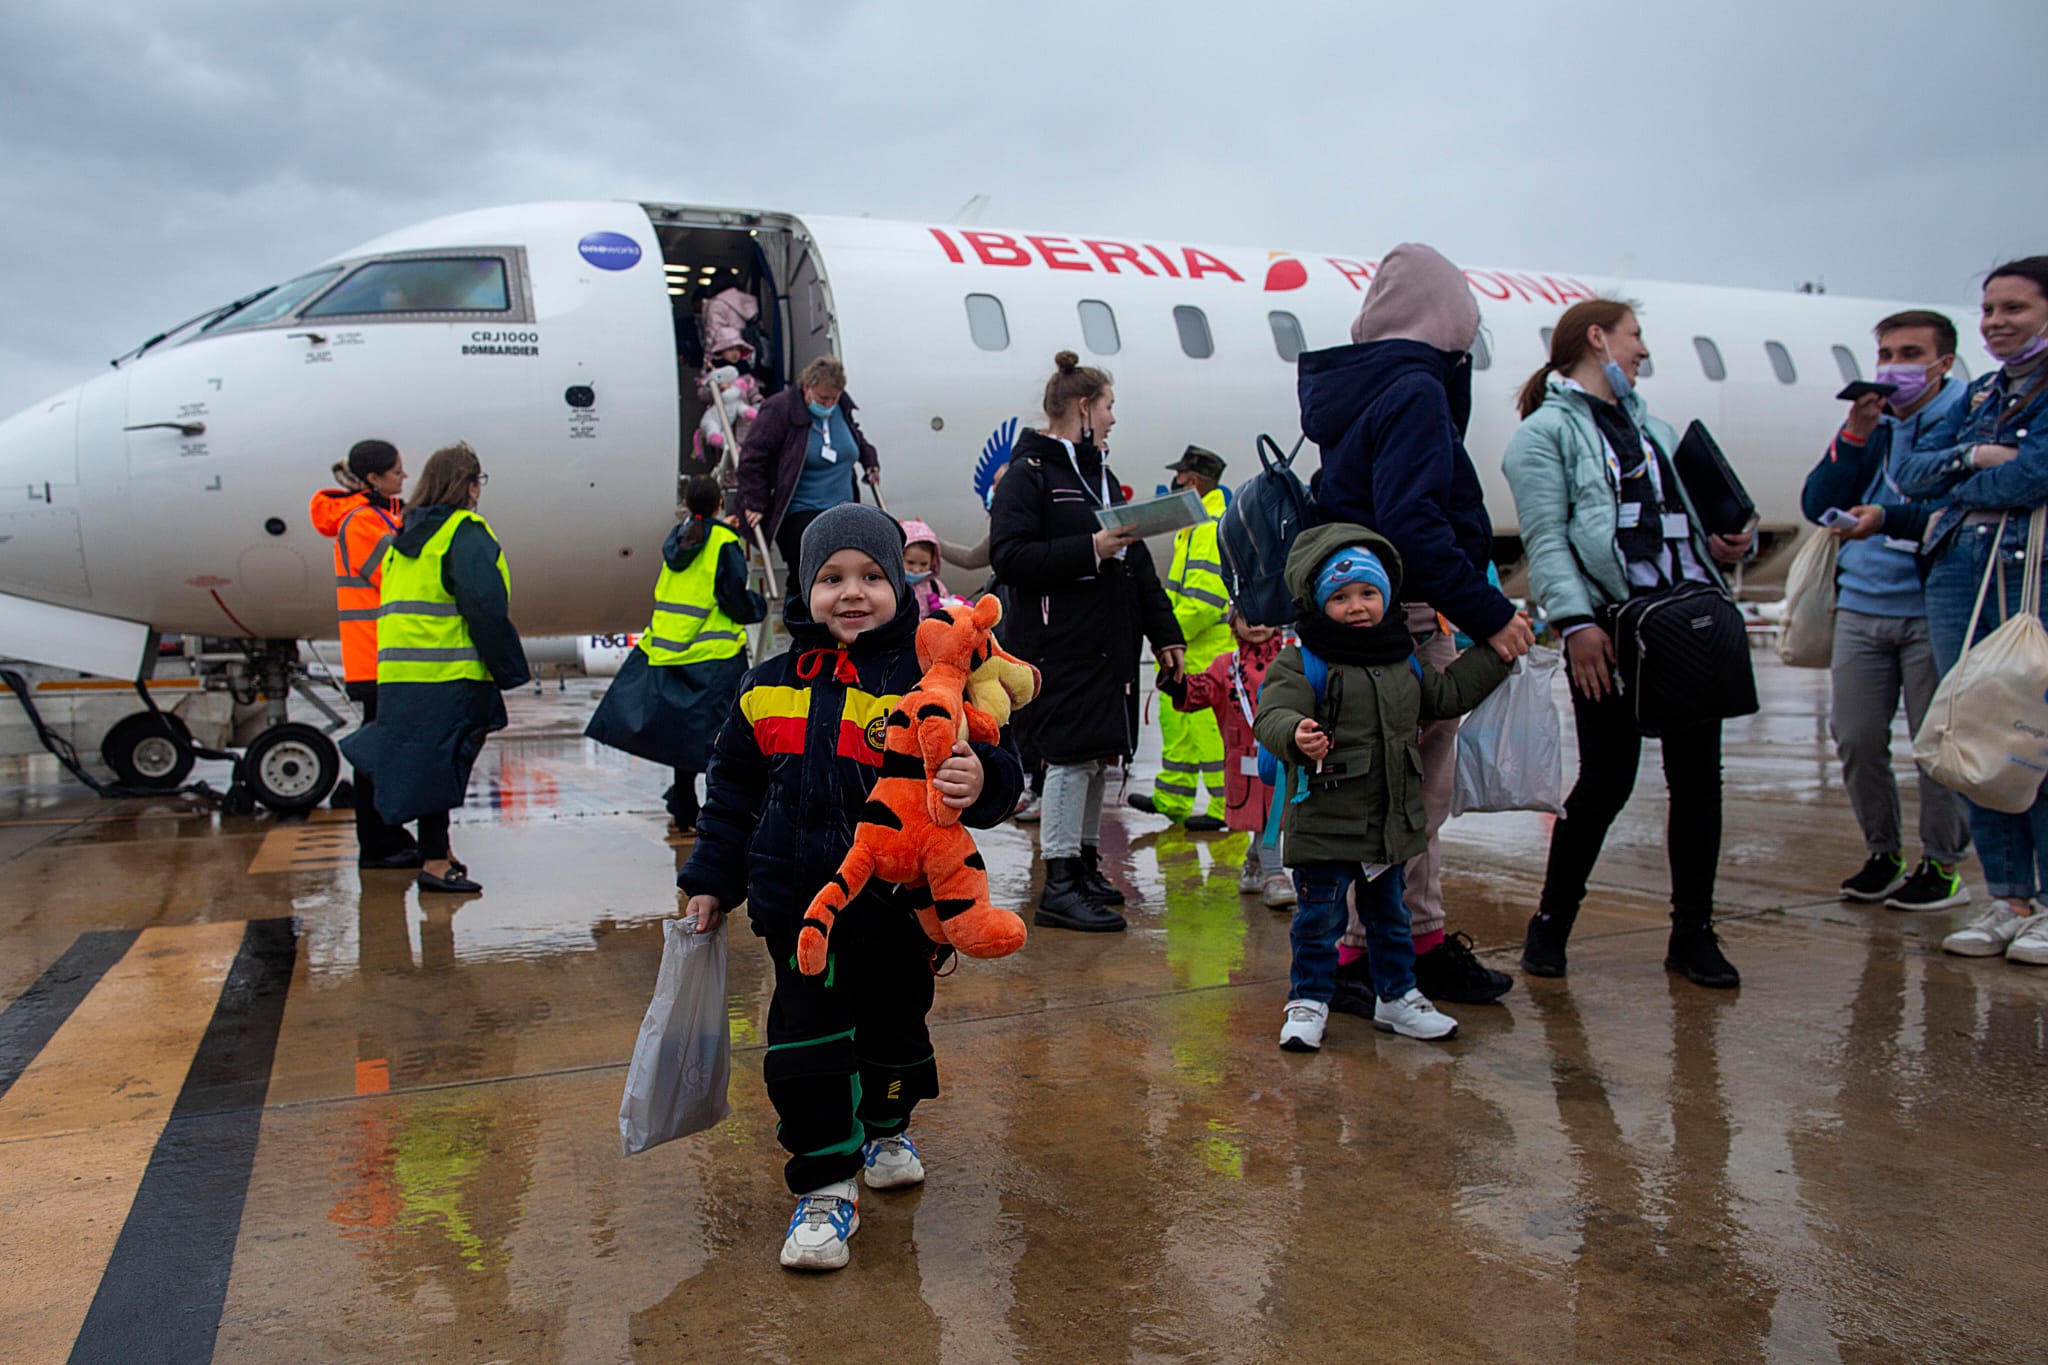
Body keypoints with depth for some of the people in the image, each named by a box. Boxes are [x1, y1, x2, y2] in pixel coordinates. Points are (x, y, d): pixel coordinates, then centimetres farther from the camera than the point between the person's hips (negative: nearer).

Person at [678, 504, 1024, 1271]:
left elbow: (990, 758, -12)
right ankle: (825, 1186, 15)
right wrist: (711, 881, 14)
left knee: (895, 1025, 18)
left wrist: (982, 783, -36)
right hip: (800, 902, 1)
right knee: (807, 1040, -1)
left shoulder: (929, 676, -8)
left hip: (900, 905, -1)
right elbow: (733, 792, 14)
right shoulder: (772, 686, 4)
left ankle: (885, 1128, 47)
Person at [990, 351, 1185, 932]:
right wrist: (1090, 550, -21)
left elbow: (1136, 562, 22)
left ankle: (1085, 866, 24)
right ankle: (1058, 886, -4)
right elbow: (1009, 556, -18)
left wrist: (1163, 633, 17)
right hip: (1058, 648, -9)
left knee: (1097, 756, 12)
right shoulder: (1030, 474, -7)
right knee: (1072, 756, -10)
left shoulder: (1102, 475, 20)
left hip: (1108, 644, 9)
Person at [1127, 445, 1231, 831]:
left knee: (1209, 727, -5)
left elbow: (1204, 600, -24)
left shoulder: (1210, 528, -16)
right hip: (1189, 650, 11)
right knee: (1175, 721, 15)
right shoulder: (1195, 526, 18)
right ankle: (1170, 800, 24)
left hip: (1207, 651, -11)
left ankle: (1228, 806, 3)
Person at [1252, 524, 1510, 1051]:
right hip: (1323, 824, -6)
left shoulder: (1403, 662, 10)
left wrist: (1496, 653, 24)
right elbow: (1272, 715, -25)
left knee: (1389, 916, 19)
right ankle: (1308, 1000, 19)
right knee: (1319, 918, 3)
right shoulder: (1300, 664, -12)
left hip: (1391, 824, 6)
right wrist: (1296, 736, -47)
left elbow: (1447, 694, 25)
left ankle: (1397, 997, 34)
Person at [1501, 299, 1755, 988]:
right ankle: (1550, 924, 15)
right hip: (1610, 625, -7)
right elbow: (1545, 539, -9)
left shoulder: (1654, 428, 24)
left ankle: (1693, 932, 18)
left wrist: (1724, 546, 2)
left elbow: (1689, 515, 24)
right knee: (1606, 781, -4)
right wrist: (1575, 621, -19)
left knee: (1697, 777, 6)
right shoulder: (1546, 431, 1)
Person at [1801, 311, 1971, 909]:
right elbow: (1817, 505, 4)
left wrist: (1885, 520, -19)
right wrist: (1854, 436, -6)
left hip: (1932, 608, -5)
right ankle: (1882, 852, 22)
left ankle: (1942, 864, 13)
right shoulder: (1868, 423, 13)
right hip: (1861, 606, 5)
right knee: (1855, 737, 5)